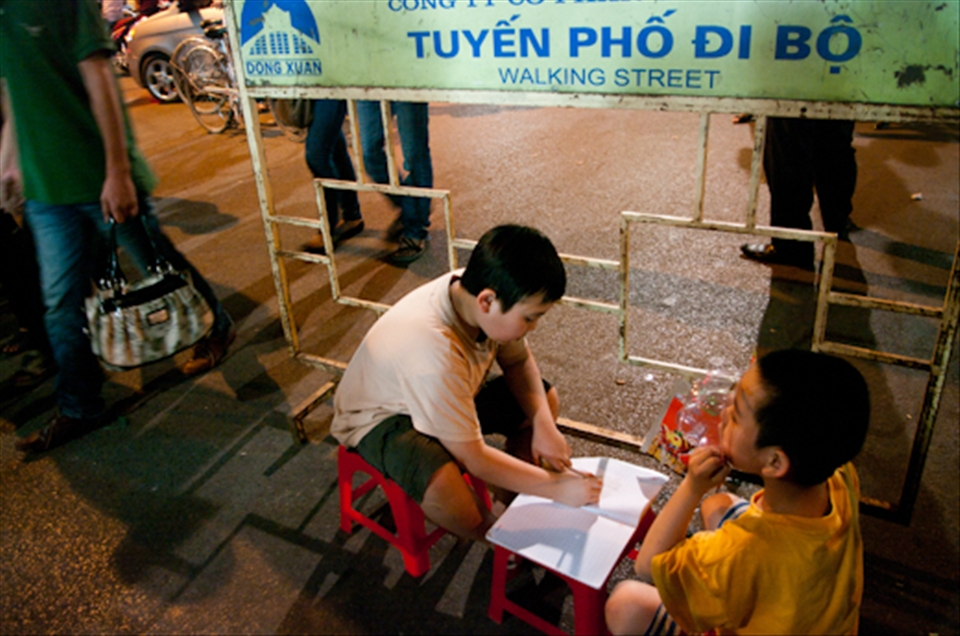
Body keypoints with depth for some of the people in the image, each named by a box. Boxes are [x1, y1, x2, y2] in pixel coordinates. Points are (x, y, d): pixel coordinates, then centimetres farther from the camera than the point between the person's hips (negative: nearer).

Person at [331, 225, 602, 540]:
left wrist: (544, 425, -16)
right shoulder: (435, 352, -41)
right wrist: (555, 487, -24)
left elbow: (519, 362, 0)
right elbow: (474, 458, -31)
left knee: (547, 399, -1)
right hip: (380, 417, -7)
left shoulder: (474, 292, -21)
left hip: (450, 393, 8)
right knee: (444, 487, -35)